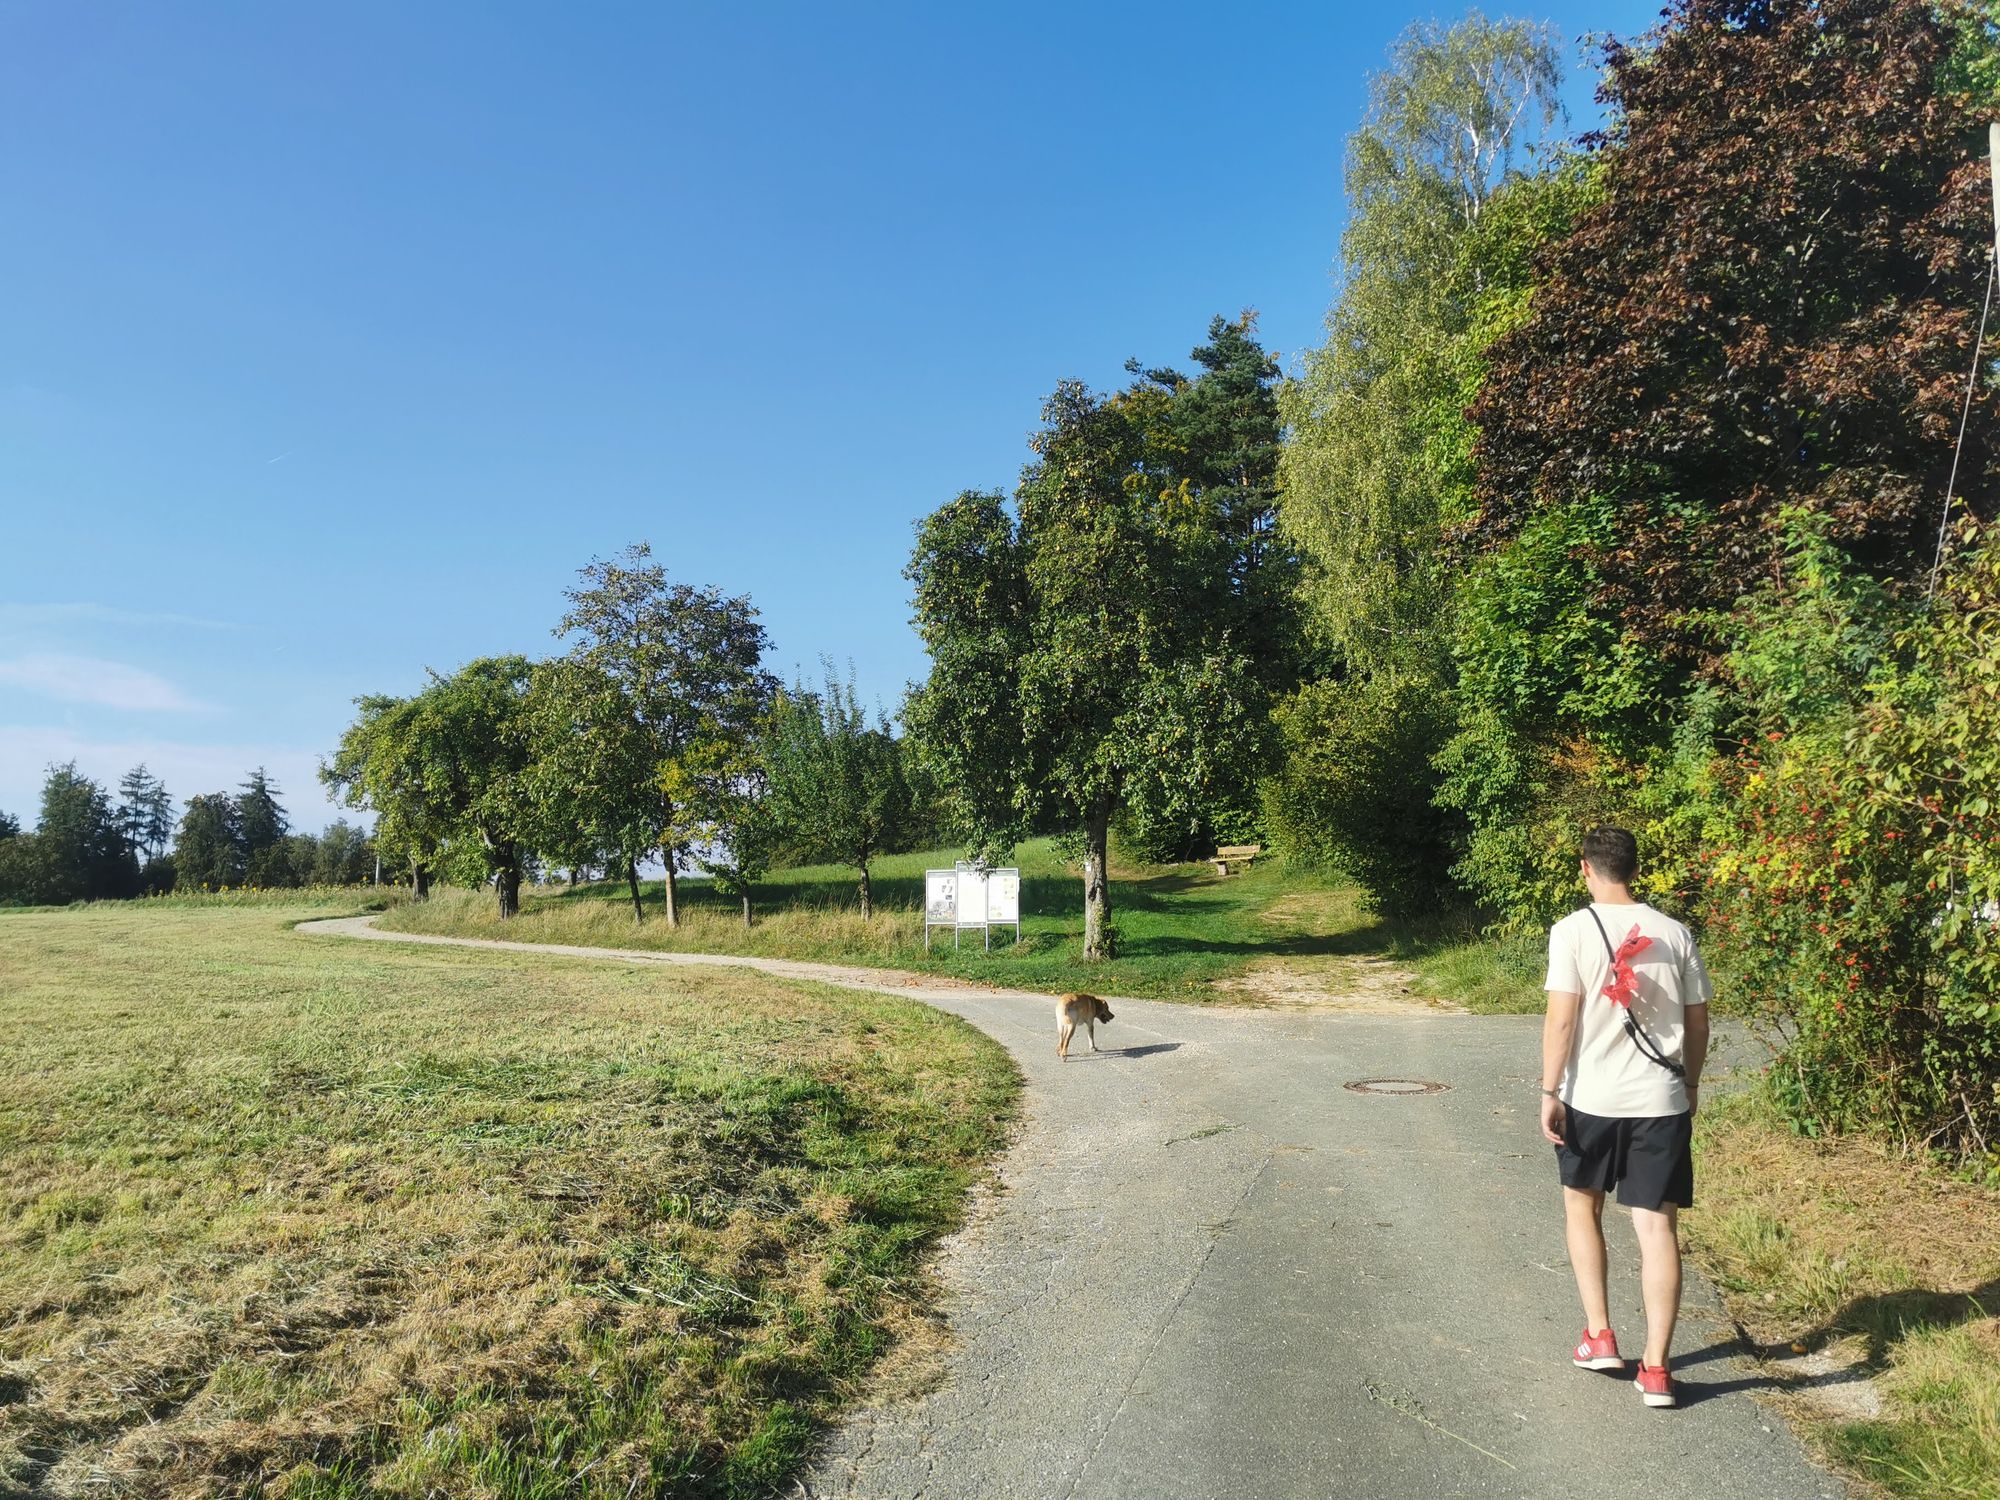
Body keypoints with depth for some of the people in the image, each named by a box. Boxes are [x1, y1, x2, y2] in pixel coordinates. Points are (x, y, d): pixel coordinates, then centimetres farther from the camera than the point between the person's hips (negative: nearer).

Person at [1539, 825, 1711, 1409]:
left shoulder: (1574, 930, -9)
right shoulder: (1674, 934, 2)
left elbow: (1561, 1017, -13)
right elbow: (1698, 1020, 8)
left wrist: (1549, 1092, -7)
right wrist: (1690, 1083, 22)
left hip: (1590, 1099, -2)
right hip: (1661, 1102, 2)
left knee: (1582, 1208, 20)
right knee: (1657, 1228, 5)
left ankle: (1599, 1336, 21)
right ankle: (1655, 1369, 7)